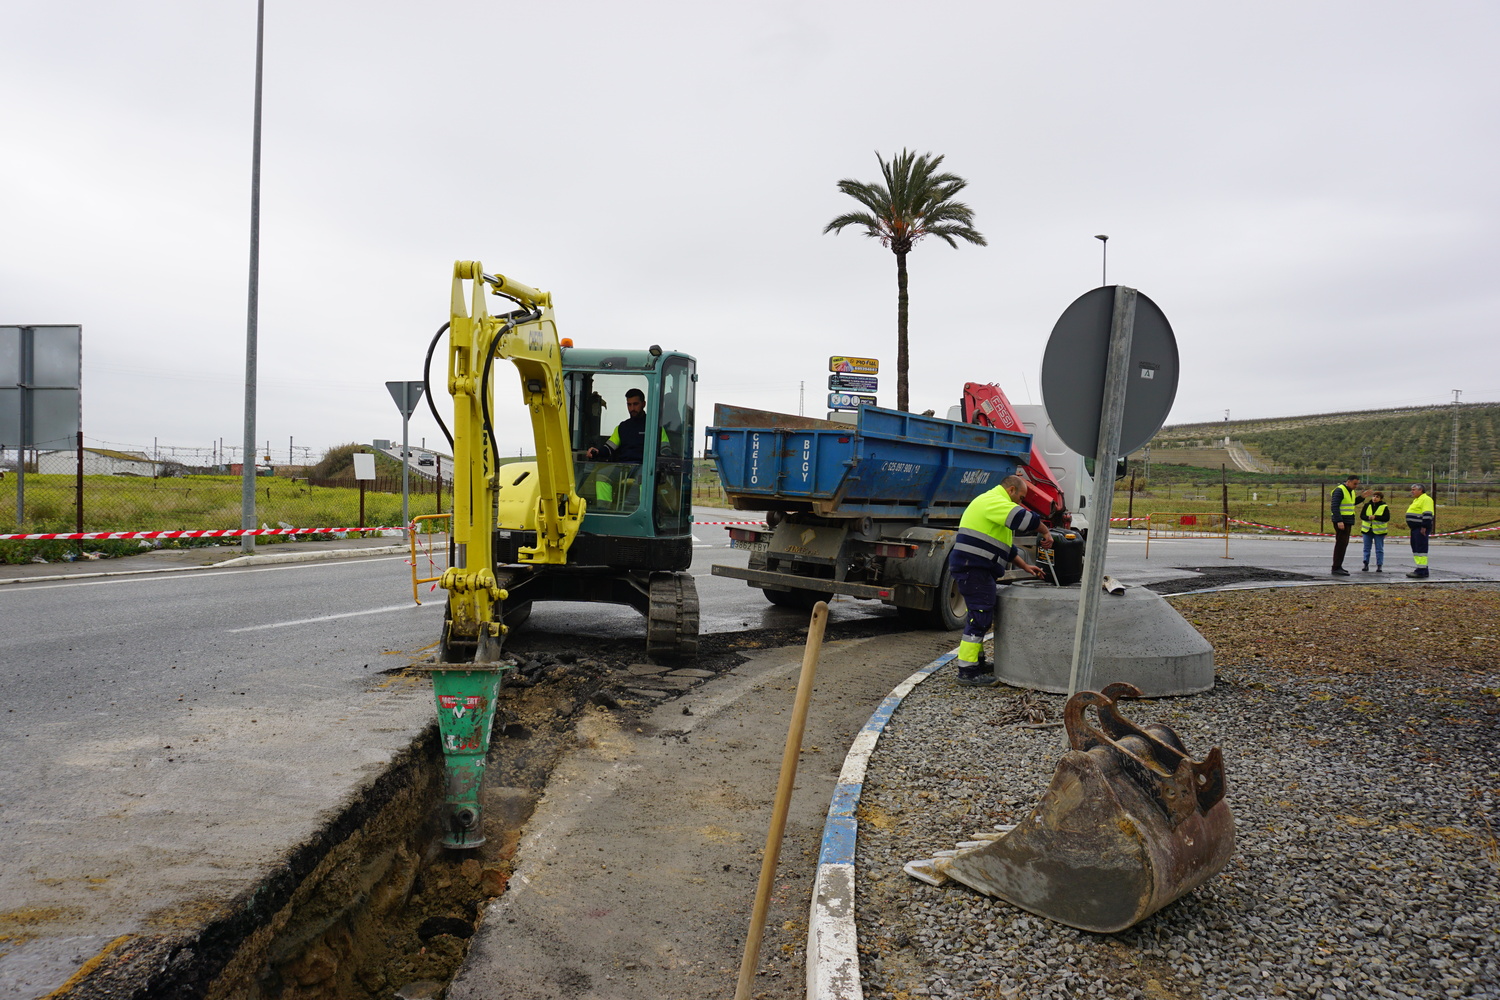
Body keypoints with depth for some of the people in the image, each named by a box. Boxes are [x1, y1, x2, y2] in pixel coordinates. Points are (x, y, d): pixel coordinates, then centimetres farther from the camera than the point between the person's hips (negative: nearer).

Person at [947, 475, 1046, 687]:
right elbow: (1025, 519, -24)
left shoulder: (995, 504, 25)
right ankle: (967, 672, -8)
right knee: (980, 616, -10)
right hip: (973, 568, -11)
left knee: (979, 616, 19)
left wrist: (1025, 566, 25)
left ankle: (977, 663, 30)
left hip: (975, 569, 11)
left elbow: (1006, 546, 30)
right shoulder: (994, 501, -11)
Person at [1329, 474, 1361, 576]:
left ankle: (1338, 567, 16)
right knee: (1341, 543, -11)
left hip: (1348, 521, 9)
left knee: (1343, 544, 10)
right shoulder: (1339, 490, -13)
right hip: (1341, 521, -9)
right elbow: (1334, 506, -20)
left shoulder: (1350, 491, 15)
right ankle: (1336, 568, -12)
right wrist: (1339, 521, -26)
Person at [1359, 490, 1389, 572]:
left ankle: (1379, 565, 8)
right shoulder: (1367, 505, 2)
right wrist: (1368, 517, -22)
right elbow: (1361, 515, -2)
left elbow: (1387, 518, -12)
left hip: (1379, 531, -2)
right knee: (1367, 548, 8)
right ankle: (1366, 564, 14)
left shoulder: (1384, 507, -4)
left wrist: (1375, 517, -22)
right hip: (1367, 530, 2)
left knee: (1379, 549, 3)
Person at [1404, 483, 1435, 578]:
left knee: (1421, 549, -11)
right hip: (1415, 528, 11)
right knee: (1416, 548, 14)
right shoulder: (1416, 500, 21)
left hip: (1421, 529, -11)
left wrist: (1424, 527, -24)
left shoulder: (1425, 499, -12)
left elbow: (1427, 514, -20)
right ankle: (1422, 570, 20)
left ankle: (1421, 572, -13)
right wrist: (1410, 525, 25)